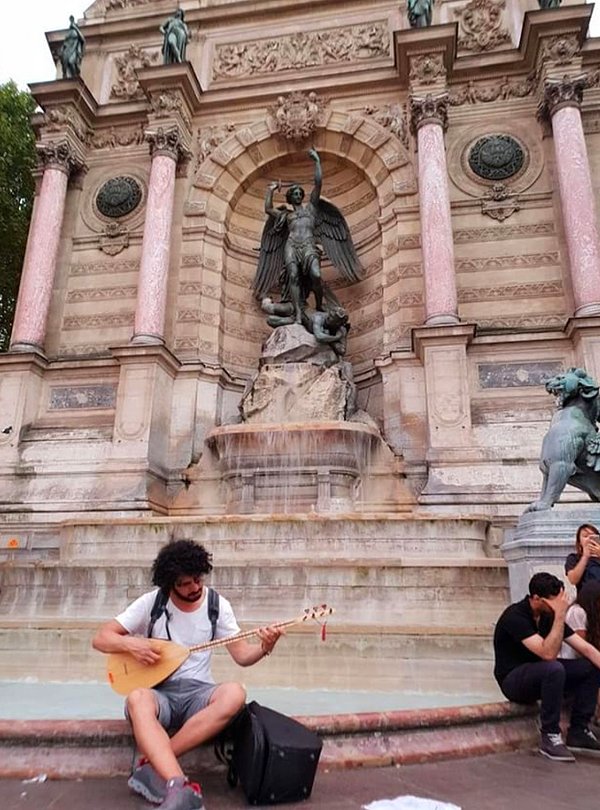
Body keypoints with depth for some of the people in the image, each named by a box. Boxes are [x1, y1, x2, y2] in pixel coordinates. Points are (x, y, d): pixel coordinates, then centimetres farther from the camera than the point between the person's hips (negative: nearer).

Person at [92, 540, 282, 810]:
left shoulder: (217, 605, 0)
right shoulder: (151, 603, -3)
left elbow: (241, 655, 0)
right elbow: (101, 638, -1)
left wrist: (264, 648, -22)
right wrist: (131, 643, -21)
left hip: (198, 692, 1)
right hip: (158, 692, -1)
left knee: (235, 694, -32)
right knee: (138, 699, -37)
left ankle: (151, 766, -26)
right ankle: (179, 787, -47)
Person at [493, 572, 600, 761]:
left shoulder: (550, 615, -2)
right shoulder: (515, 616, -25)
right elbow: (548, 654, -33)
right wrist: (560, 615, -32)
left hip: (541, 674, 8)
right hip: (513, 680, -8)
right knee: (554, 668, -36)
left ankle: (579, 731, 1)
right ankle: (550, 737, -19)